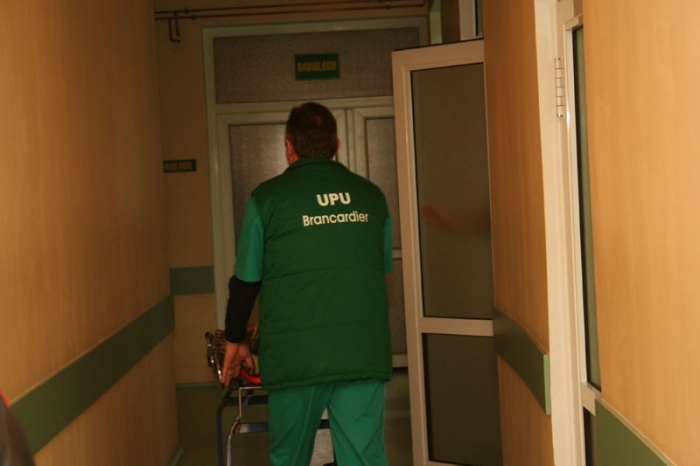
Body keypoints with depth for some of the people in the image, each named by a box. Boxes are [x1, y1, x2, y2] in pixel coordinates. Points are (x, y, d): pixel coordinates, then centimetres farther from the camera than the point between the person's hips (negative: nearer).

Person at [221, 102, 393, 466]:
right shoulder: (371, 196, 8)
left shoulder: (267, 198, -1)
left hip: (296, 356, -2)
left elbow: (246, 281, 4)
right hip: (364, 354, 2)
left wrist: (234, 340, 20)